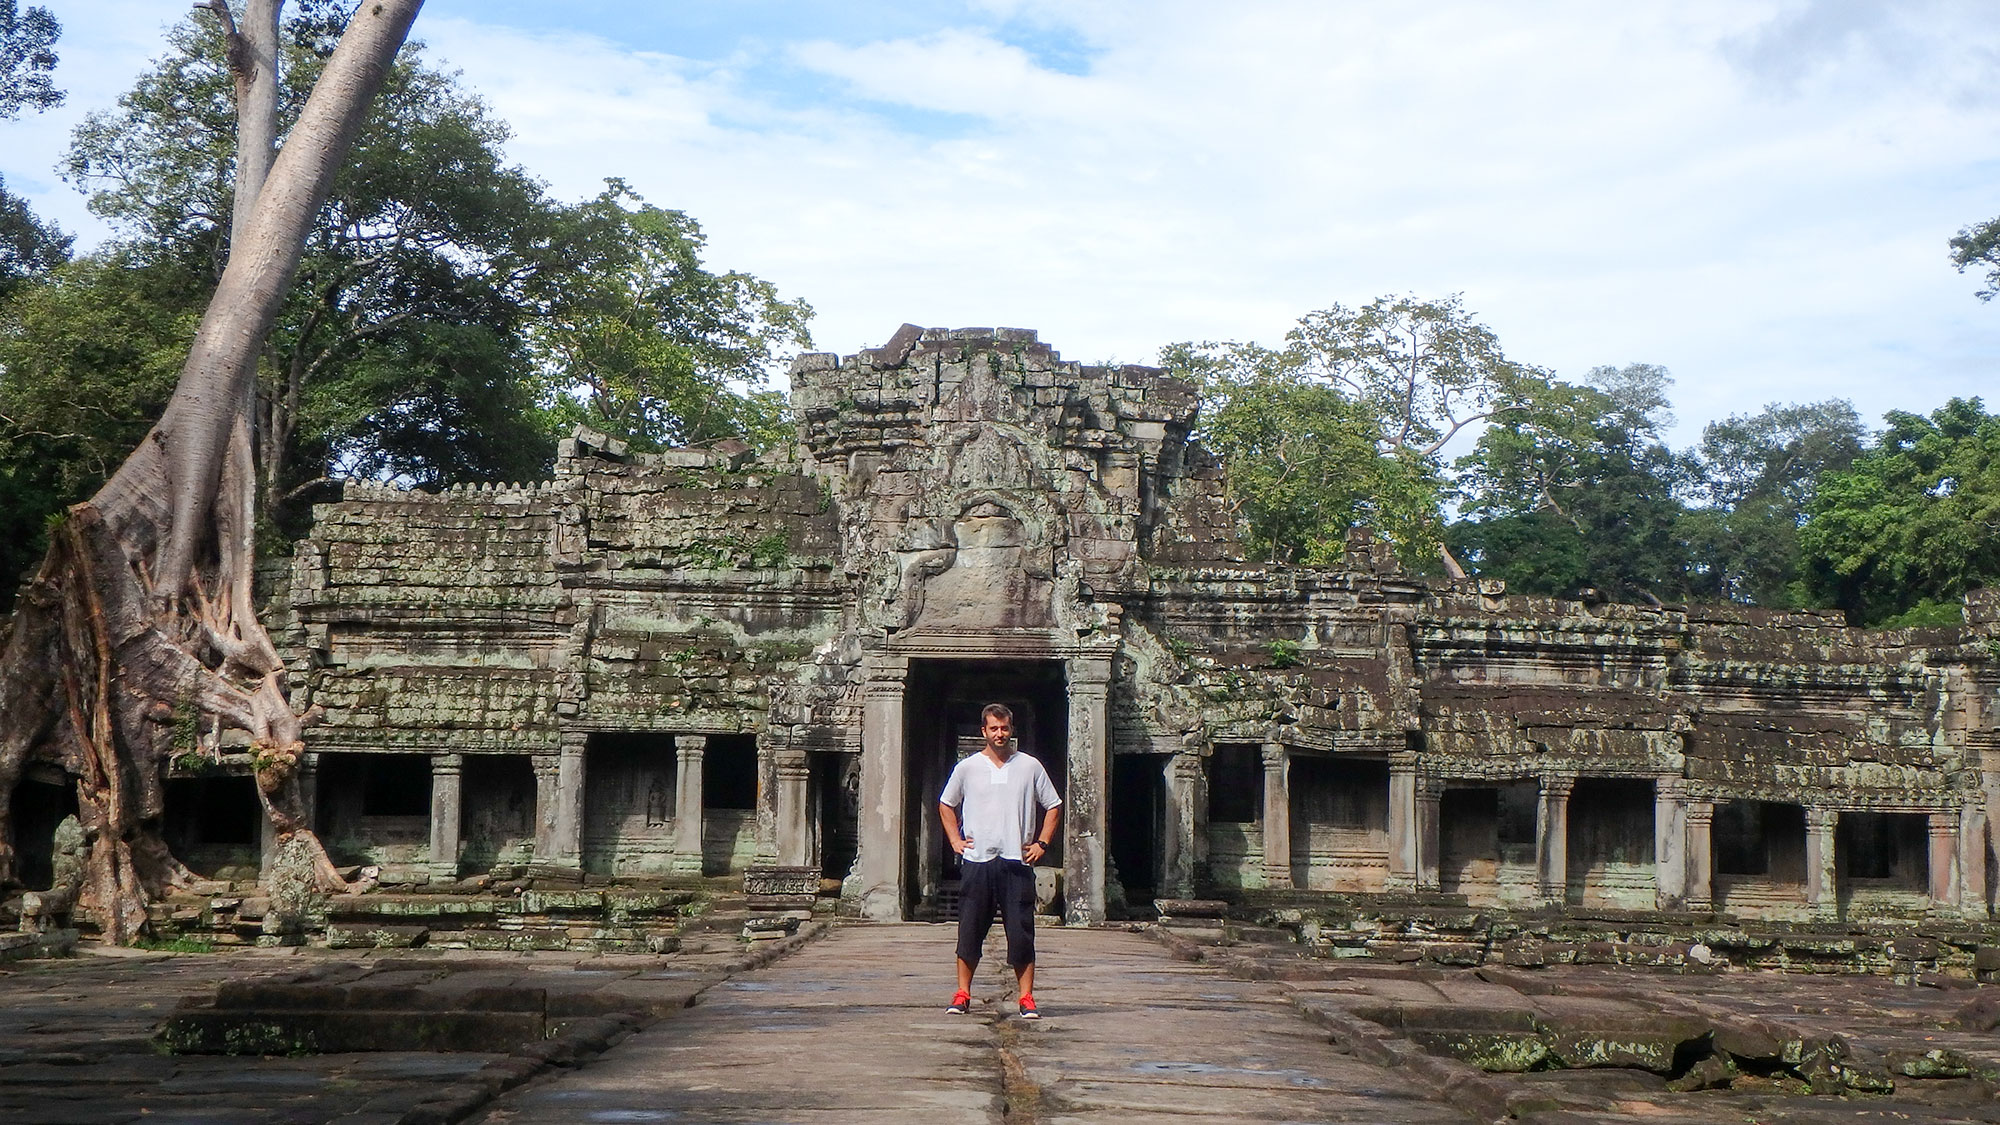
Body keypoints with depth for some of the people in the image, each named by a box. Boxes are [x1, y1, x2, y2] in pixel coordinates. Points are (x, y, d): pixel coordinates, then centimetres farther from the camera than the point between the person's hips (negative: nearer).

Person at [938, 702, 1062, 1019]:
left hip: (1017, 862, 0)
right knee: (970, 931, 3)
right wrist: (955, 840, 9)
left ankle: (1027, 999, 4)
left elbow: (1053, 807, 15)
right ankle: (962, 994, 13)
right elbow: (946, 805, 20)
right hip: (976, 862, 0)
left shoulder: (1030, 766, 6)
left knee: (1021, 934, -1)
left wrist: (1042, 843, 5)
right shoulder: (967, 768, 6)